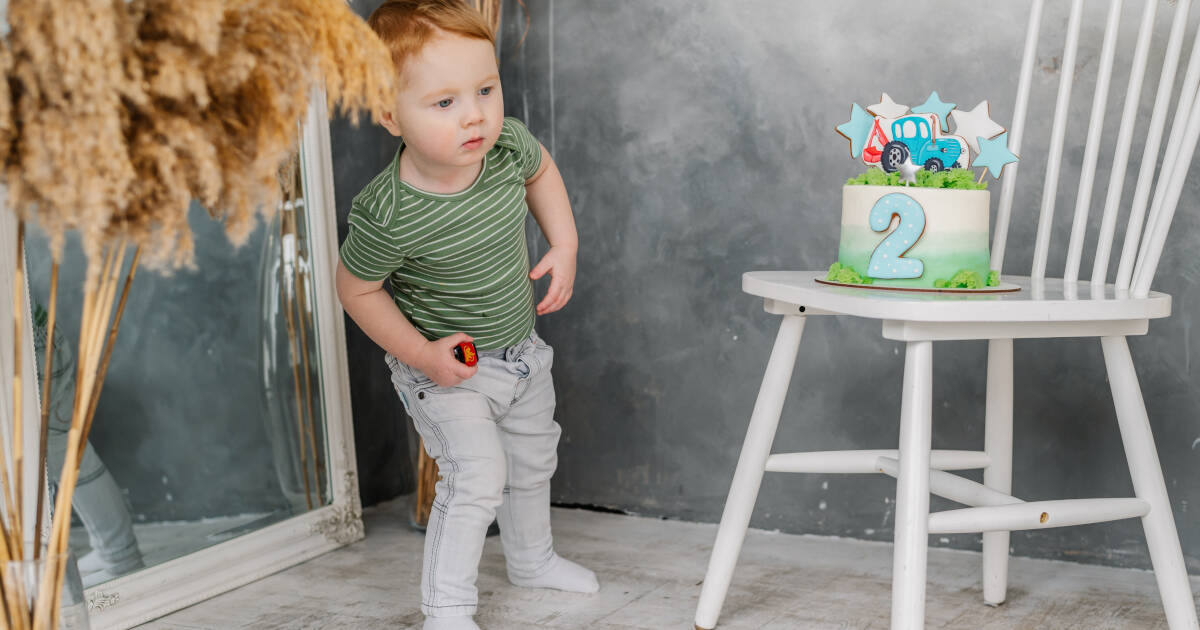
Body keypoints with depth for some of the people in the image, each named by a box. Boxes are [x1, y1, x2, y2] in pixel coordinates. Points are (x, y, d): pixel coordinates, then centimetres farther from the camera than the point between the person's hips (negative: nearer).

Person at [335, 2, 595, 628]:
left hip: (519, 348, 6)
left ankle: (532, 558, 49)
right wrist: (418, 353, -20)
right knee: (476, 474, -16)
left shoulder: (508, 144, -21)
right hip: (447, 368, -6)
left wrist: (564, 246, -4)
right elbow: (356, 289, -17)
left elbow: (541, 170, 5)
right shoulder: (387, 217, -35)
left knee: (532, 456, 23)